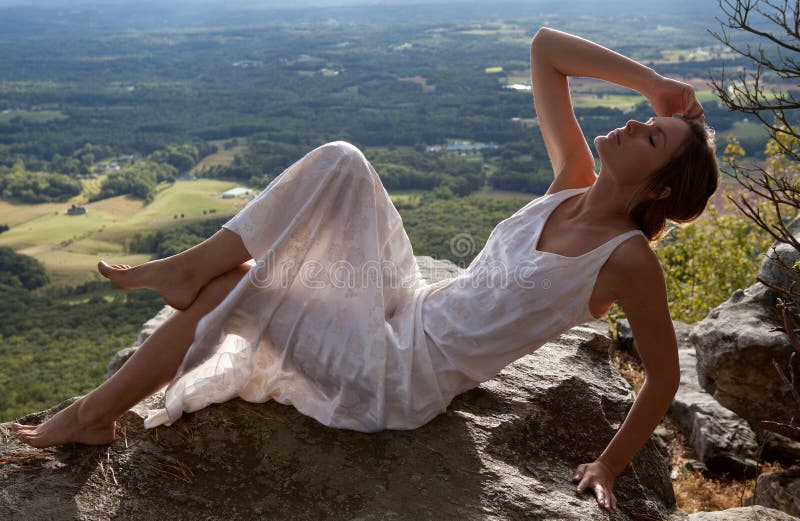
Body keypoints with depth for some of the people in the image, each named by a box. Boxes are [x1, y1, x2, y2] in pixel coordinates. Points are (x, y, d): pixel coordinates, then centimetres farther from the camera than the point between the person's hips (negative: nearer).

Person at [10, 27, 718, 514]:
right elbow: (544, 48, 3)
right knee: (339, 163, -10)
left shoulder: (628, 259, -13)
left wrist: (609, 466, 0)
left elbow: (665, 375, -4)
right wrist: (652, 83, 0)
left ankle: (95, 415, 10)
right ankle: (191, 265, -4)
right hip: (410, 308, 6)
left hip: (404, 381, -6)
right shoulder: (574, 183, 3)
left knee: (231, 289, -13)